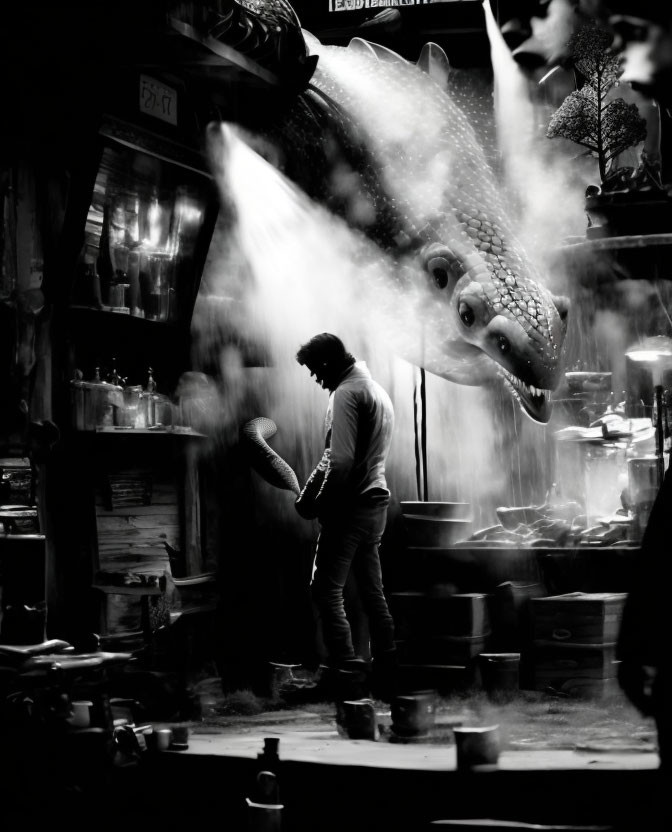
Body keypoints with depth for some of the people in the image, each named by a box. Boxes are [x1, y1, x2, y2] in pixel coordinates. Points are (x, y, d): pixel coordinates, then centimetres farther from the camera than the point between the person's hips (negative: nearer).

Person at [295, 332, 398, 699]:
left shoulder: (346, 394, -13)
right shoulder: (377, 390, 18)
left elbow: (342, 461, -20)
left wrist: (320, 504, -10)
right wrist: (316, 478, 9)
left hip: (351, 504, -10)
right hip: (376, 503, 10)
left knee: (326, 589, -6)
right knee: (372, 591, 12)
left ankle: (345, 672, -12)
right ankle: (386, 674, 13)